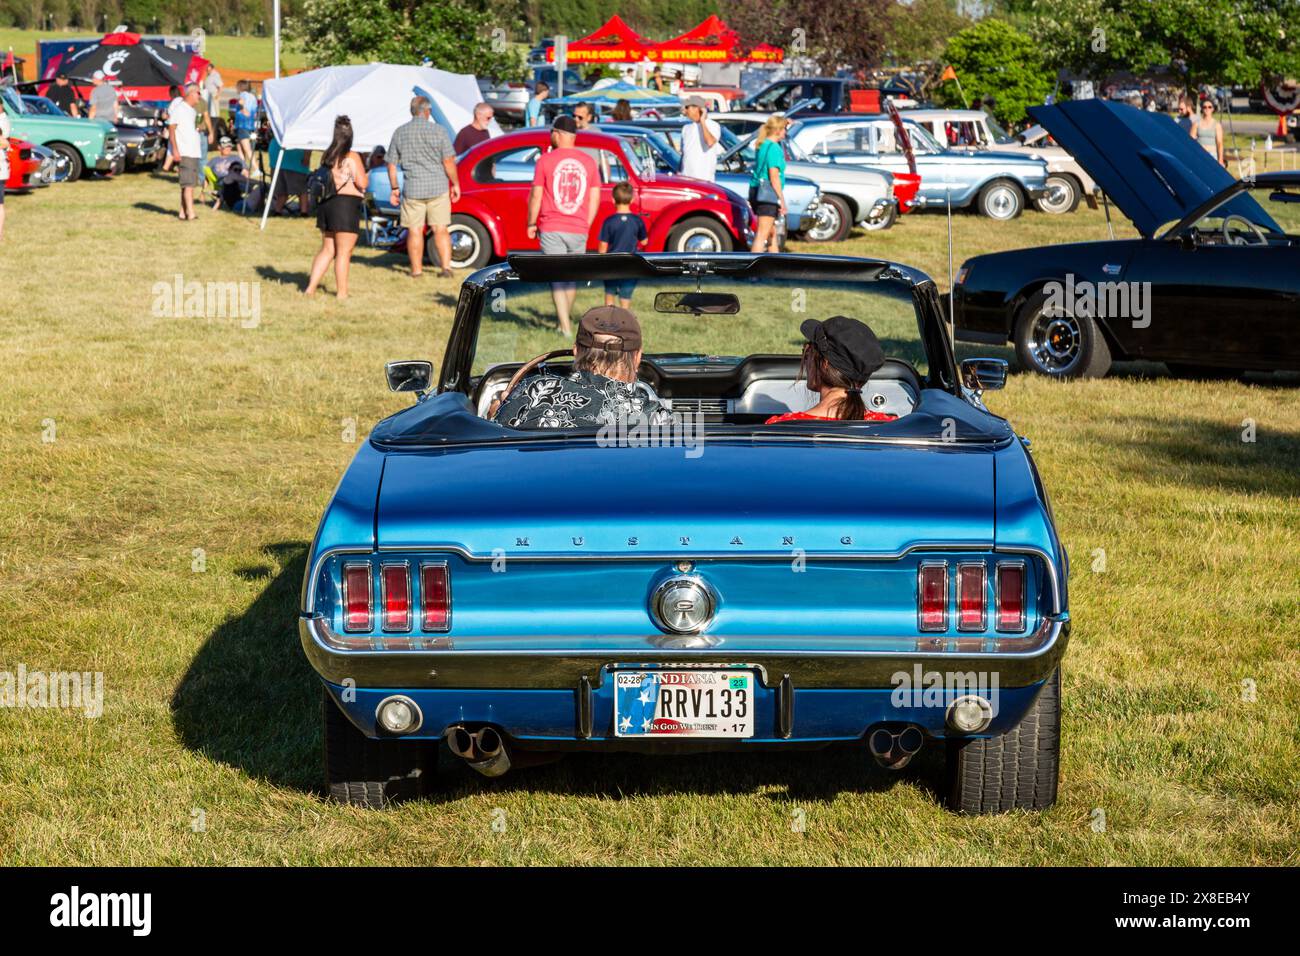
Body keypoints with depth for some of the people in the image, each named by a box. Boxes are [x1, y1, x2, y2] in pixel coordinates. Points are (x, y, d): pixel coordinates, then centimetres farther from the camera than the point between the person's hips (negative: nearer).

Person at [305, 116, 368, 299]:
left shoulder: (326, 157, 10)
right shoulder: (351, 157, -11)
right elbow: (362, 183, -14)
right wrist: (366, 177, 7)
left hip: (326, 204, 7)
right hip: (346, 205, -7)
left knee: (327, 249, 15)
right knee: (344, 252, 0)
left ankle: (311, 287, 9)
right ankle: (341, 293, 3)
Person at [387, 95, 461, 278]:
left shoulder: (400, 132, 2)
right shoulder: (438, 131, -5)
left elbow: (392, 164, 5)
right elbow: (448, 161, -7)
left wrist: (394, 189, 13)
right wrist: (455, 184, 4)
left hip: (413, 189, 1)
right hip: (438, 187, -1)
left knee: (415, 230, 7)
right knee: (440, 229, 4)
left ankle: (416, 269, 10)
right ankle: (446, 266, -1)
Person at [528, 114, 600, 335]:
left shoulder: (546, 160, -6)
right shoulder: (588, 162, 4)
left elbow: (535, 195, -6)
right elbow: (595, 198, 5)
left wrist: (531, 224, 6)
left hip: (551, 229, -3)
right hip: (579, 230, 3)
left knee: (557, 278, -1)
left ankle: (565, 327, -8)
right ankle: (564, 320, 27)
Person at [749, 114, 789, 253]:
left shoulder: (762, 145, 11)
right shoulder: (774, 148, -14)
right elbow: (774, 177, -18)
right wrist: (782, 200, -14)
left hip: (756, 191, 9)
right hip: (767, 194, -9)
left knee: (772, 232, 19)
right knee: (762, 235, -10)